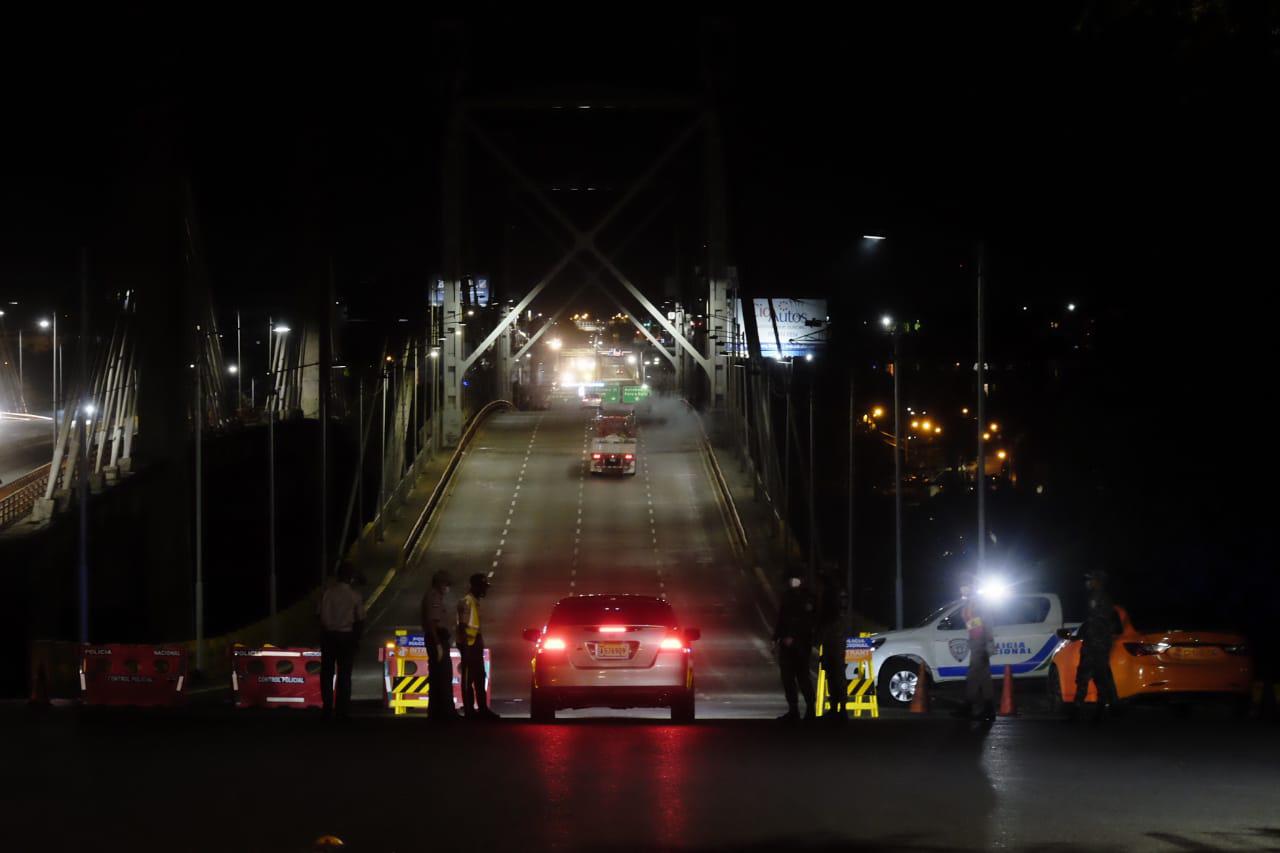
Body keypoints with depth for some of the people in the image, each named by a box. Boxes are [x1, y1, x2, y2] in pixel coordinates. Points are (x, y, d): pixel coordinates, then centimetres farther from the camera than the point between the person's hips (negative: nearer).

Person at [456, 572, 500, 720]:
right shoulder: (466, 602, -13)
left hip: (476, 645, 10)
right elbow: (462, 626, -18)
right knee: (468, 679, -6)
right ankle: (469, 711, -4)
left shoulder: (476, 602, 17)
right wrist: (465, 647, -22)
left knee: (480, 678, 12)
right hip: (469, 645, -10)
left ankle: (482, 709, 16)